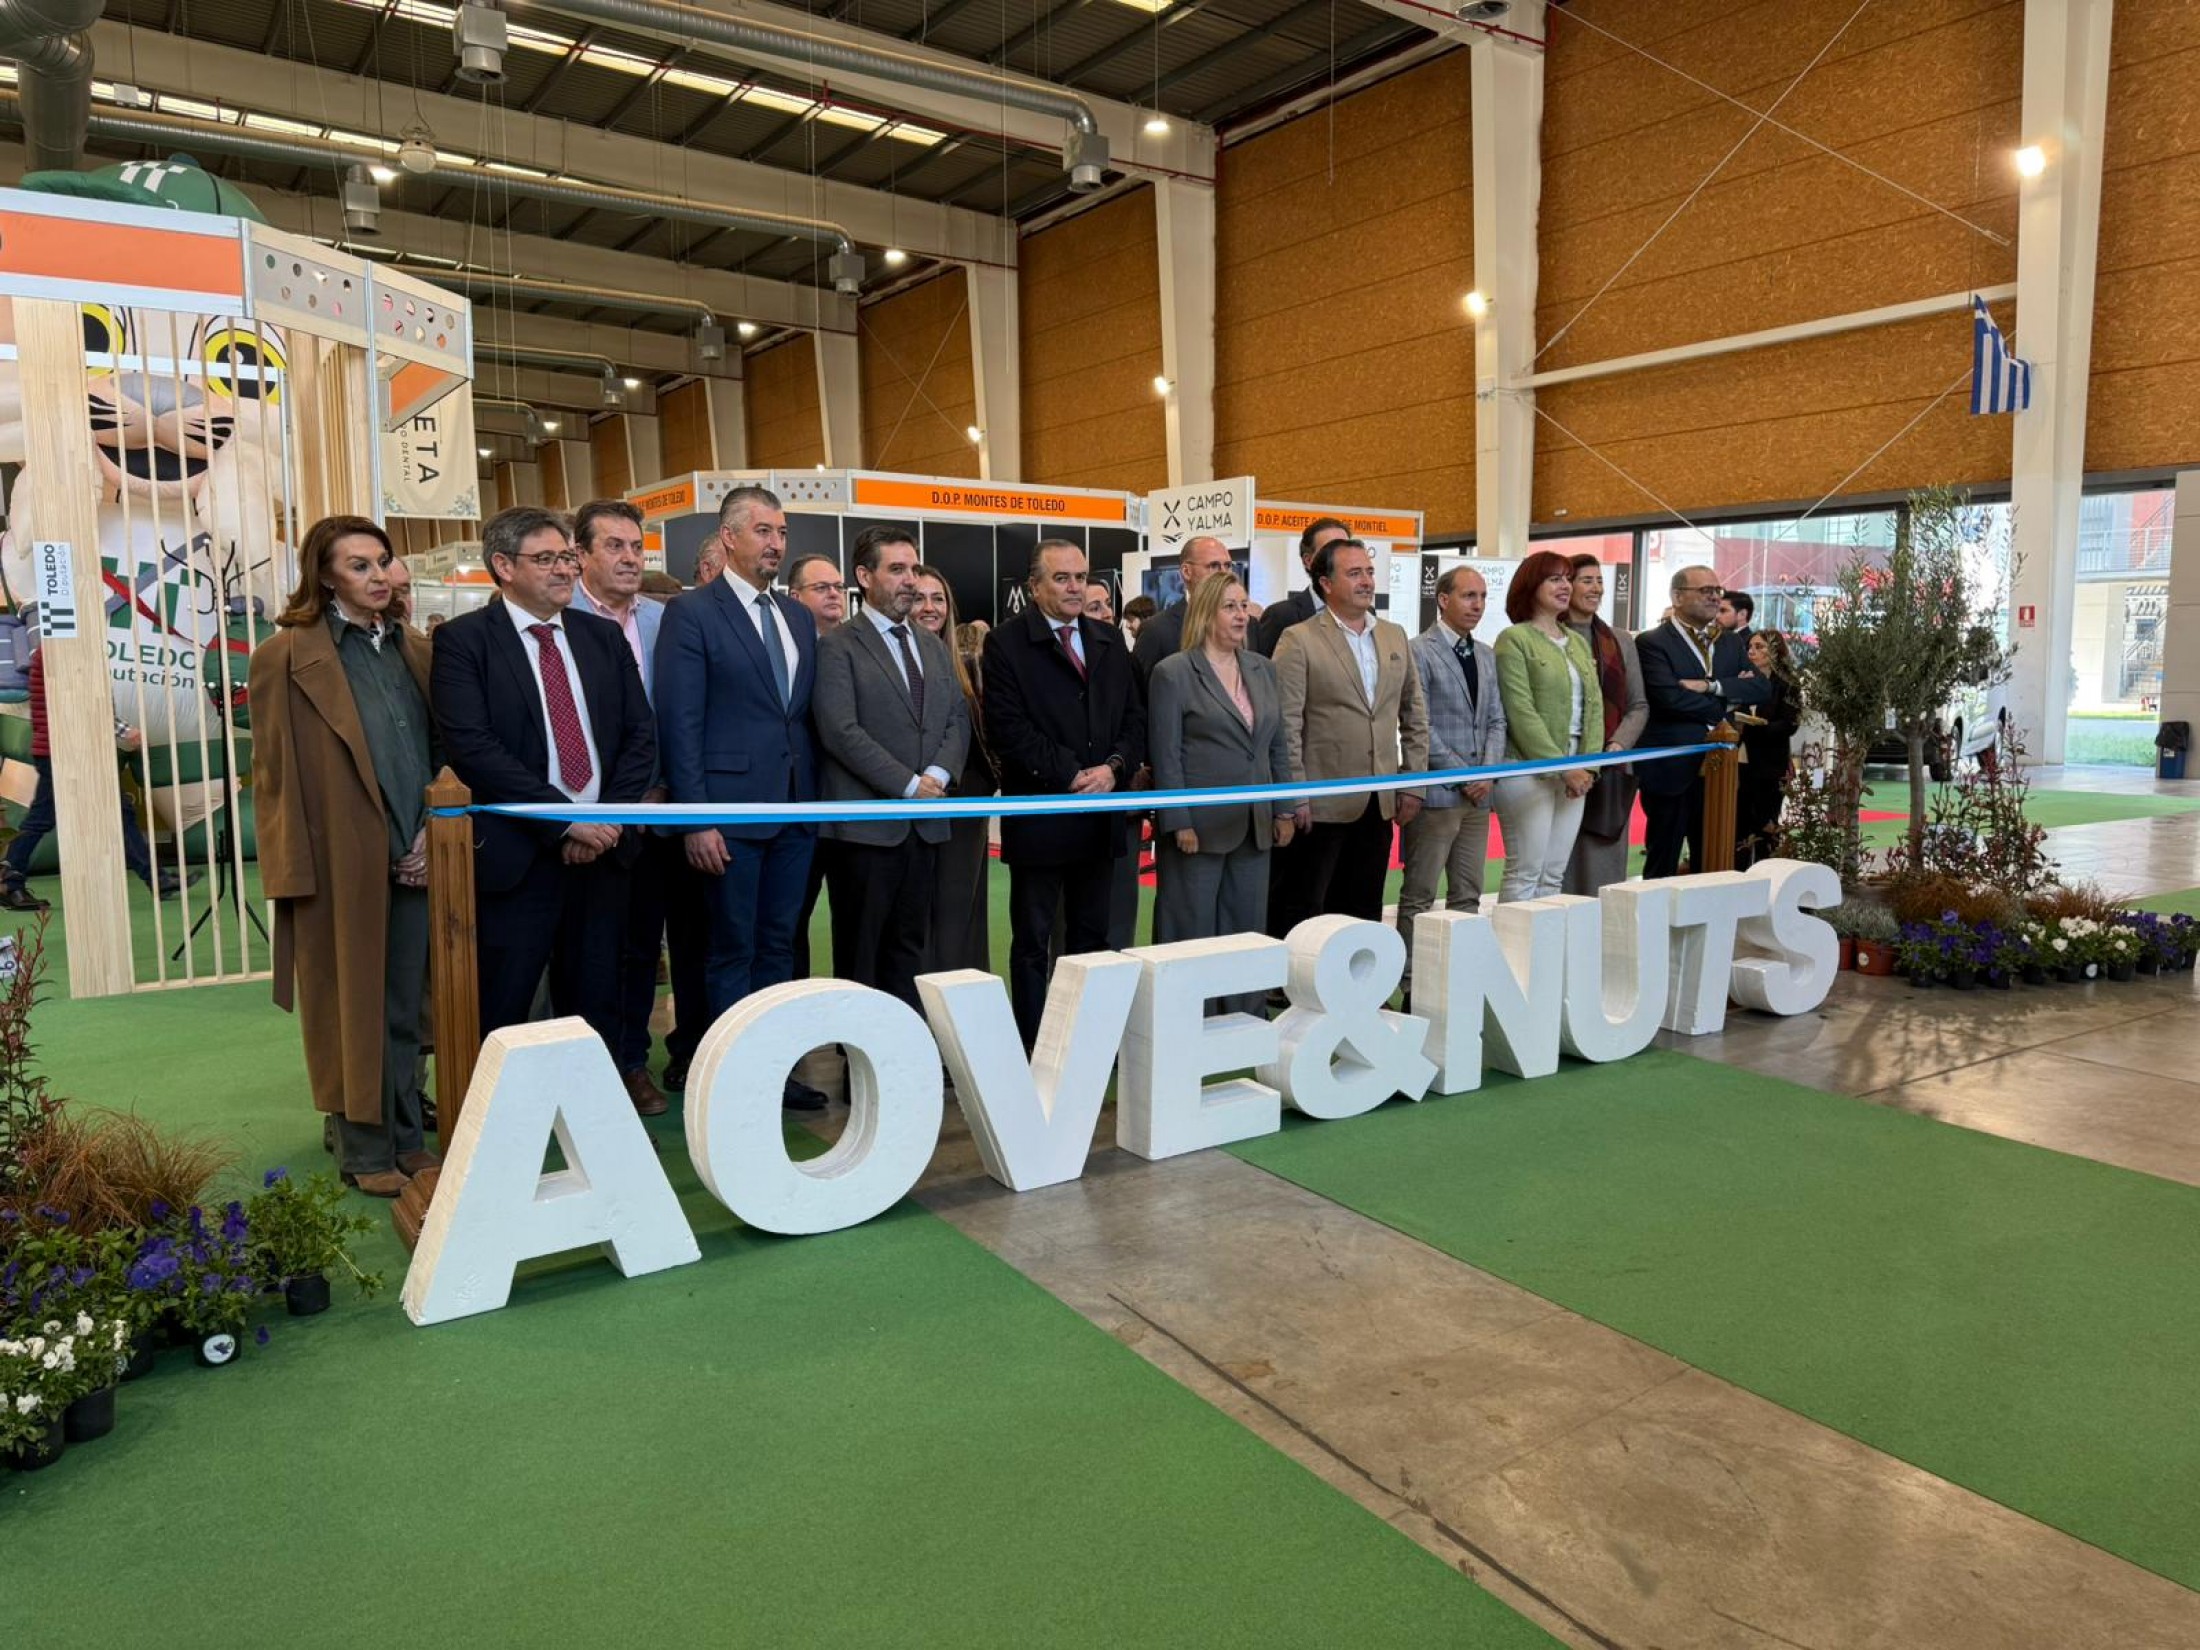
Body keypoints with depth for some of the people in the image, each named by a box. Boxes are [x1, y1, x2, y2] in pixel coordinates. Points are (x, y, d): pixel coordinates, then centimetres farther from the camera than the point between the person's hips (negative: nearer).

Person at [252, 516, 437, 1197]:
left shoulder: (415, 649, 11)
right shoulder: (286, 655, -4)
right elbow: (276, 774, -6)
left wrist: (432, 832, 0)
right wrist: (291, 870, -10)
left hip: (414, 859, 5)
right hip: (343, 863, -4)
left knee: (405, 1007, 11)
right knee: (352, 1008, 6)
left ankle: (408, 1138, 22)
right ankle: (365, 1151, 16)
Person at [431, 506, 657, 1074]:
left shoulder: (603, 636, 12)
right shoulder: (462, 640, -3)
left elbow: (640, 734, 9)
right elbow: (473, 747, -13)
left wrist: (609, 818, -6)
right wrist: (565, 822, -16)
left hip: (604, 845, 4)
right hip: (515, 854, -4)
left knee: (596, 1006, 11)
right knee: (501, 1013, 3)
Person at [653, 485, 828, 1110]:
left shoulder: (798, 616, 13)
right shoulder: (692, 613, -6)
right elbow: (680, 724, -10)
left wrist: (815, 796, 7)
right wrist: (695, 819, -15)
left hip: (795, 809, 6)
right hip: (731, 811, -6)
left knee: (778, 945, 14)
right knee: (733, 952, 4)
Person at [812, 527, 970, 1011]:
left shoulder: (933, 646, 16)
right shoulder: (838, 648, -5)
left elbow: (958, 719, 12)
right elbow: (841, 732, -14)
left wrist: (939, 774, -7)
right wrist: (909, 785, -14)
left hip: (926, 822, 6)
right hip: (865, 824, -6)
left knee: (910, 946, 11)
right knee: (860, 952, 3)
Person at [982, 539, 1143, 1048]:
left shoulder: (1110, 641, 13)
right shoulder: (1005, 643, -4)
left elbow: (1135, 716, 11)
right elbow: (1008, 727, -13)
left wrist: (1114, 767, -7)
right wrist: (1071, 776, -15)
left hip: (1101, 814, 5)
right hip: (1039, 814, -5)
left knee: (1091, 939, 12)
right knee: (1031, 943, 4)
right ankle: (1032, 1049, 12)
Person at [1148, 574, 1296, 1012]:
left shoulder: (1263, 669, 12)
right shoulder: (1173, 673, -5)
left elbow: (1278, 745, 15)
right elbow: (1166, 756, -9)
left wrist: (1284, 811, 9)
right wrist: (1180, 824, -13)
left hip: (1253, 827, 5)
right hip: (1198, 827, -5)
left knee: (1248, 932, 9)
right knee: (1192, 936, 2)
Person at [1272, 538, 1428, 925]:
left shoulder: (1395, 637, 11)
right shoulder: (1298, 641, -7)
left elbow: (1414, 715, 15)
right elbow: (1287, 726, -10)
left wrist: (1413, 784, 9)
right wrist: (1296, 798, -13)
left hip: (1379, 802, 5)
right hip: (1322, 804, -5)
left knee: (1366, 914, 13)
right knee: (1305, 916, 3)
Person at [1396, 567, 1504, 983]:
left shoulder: (1486, 656, 15)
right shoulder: (1420, 651, -7)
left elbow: (1496, 720, 14)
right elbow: (1419, 725, -12)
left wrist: (1488, 773, -1)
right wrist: (1461, 776, -12)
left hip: (1477, 793, 7)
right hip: (1436, 792, -7)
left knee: (1468, 894, 10)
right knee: (1419, 896, -1)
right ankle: (1412, 981, 5)